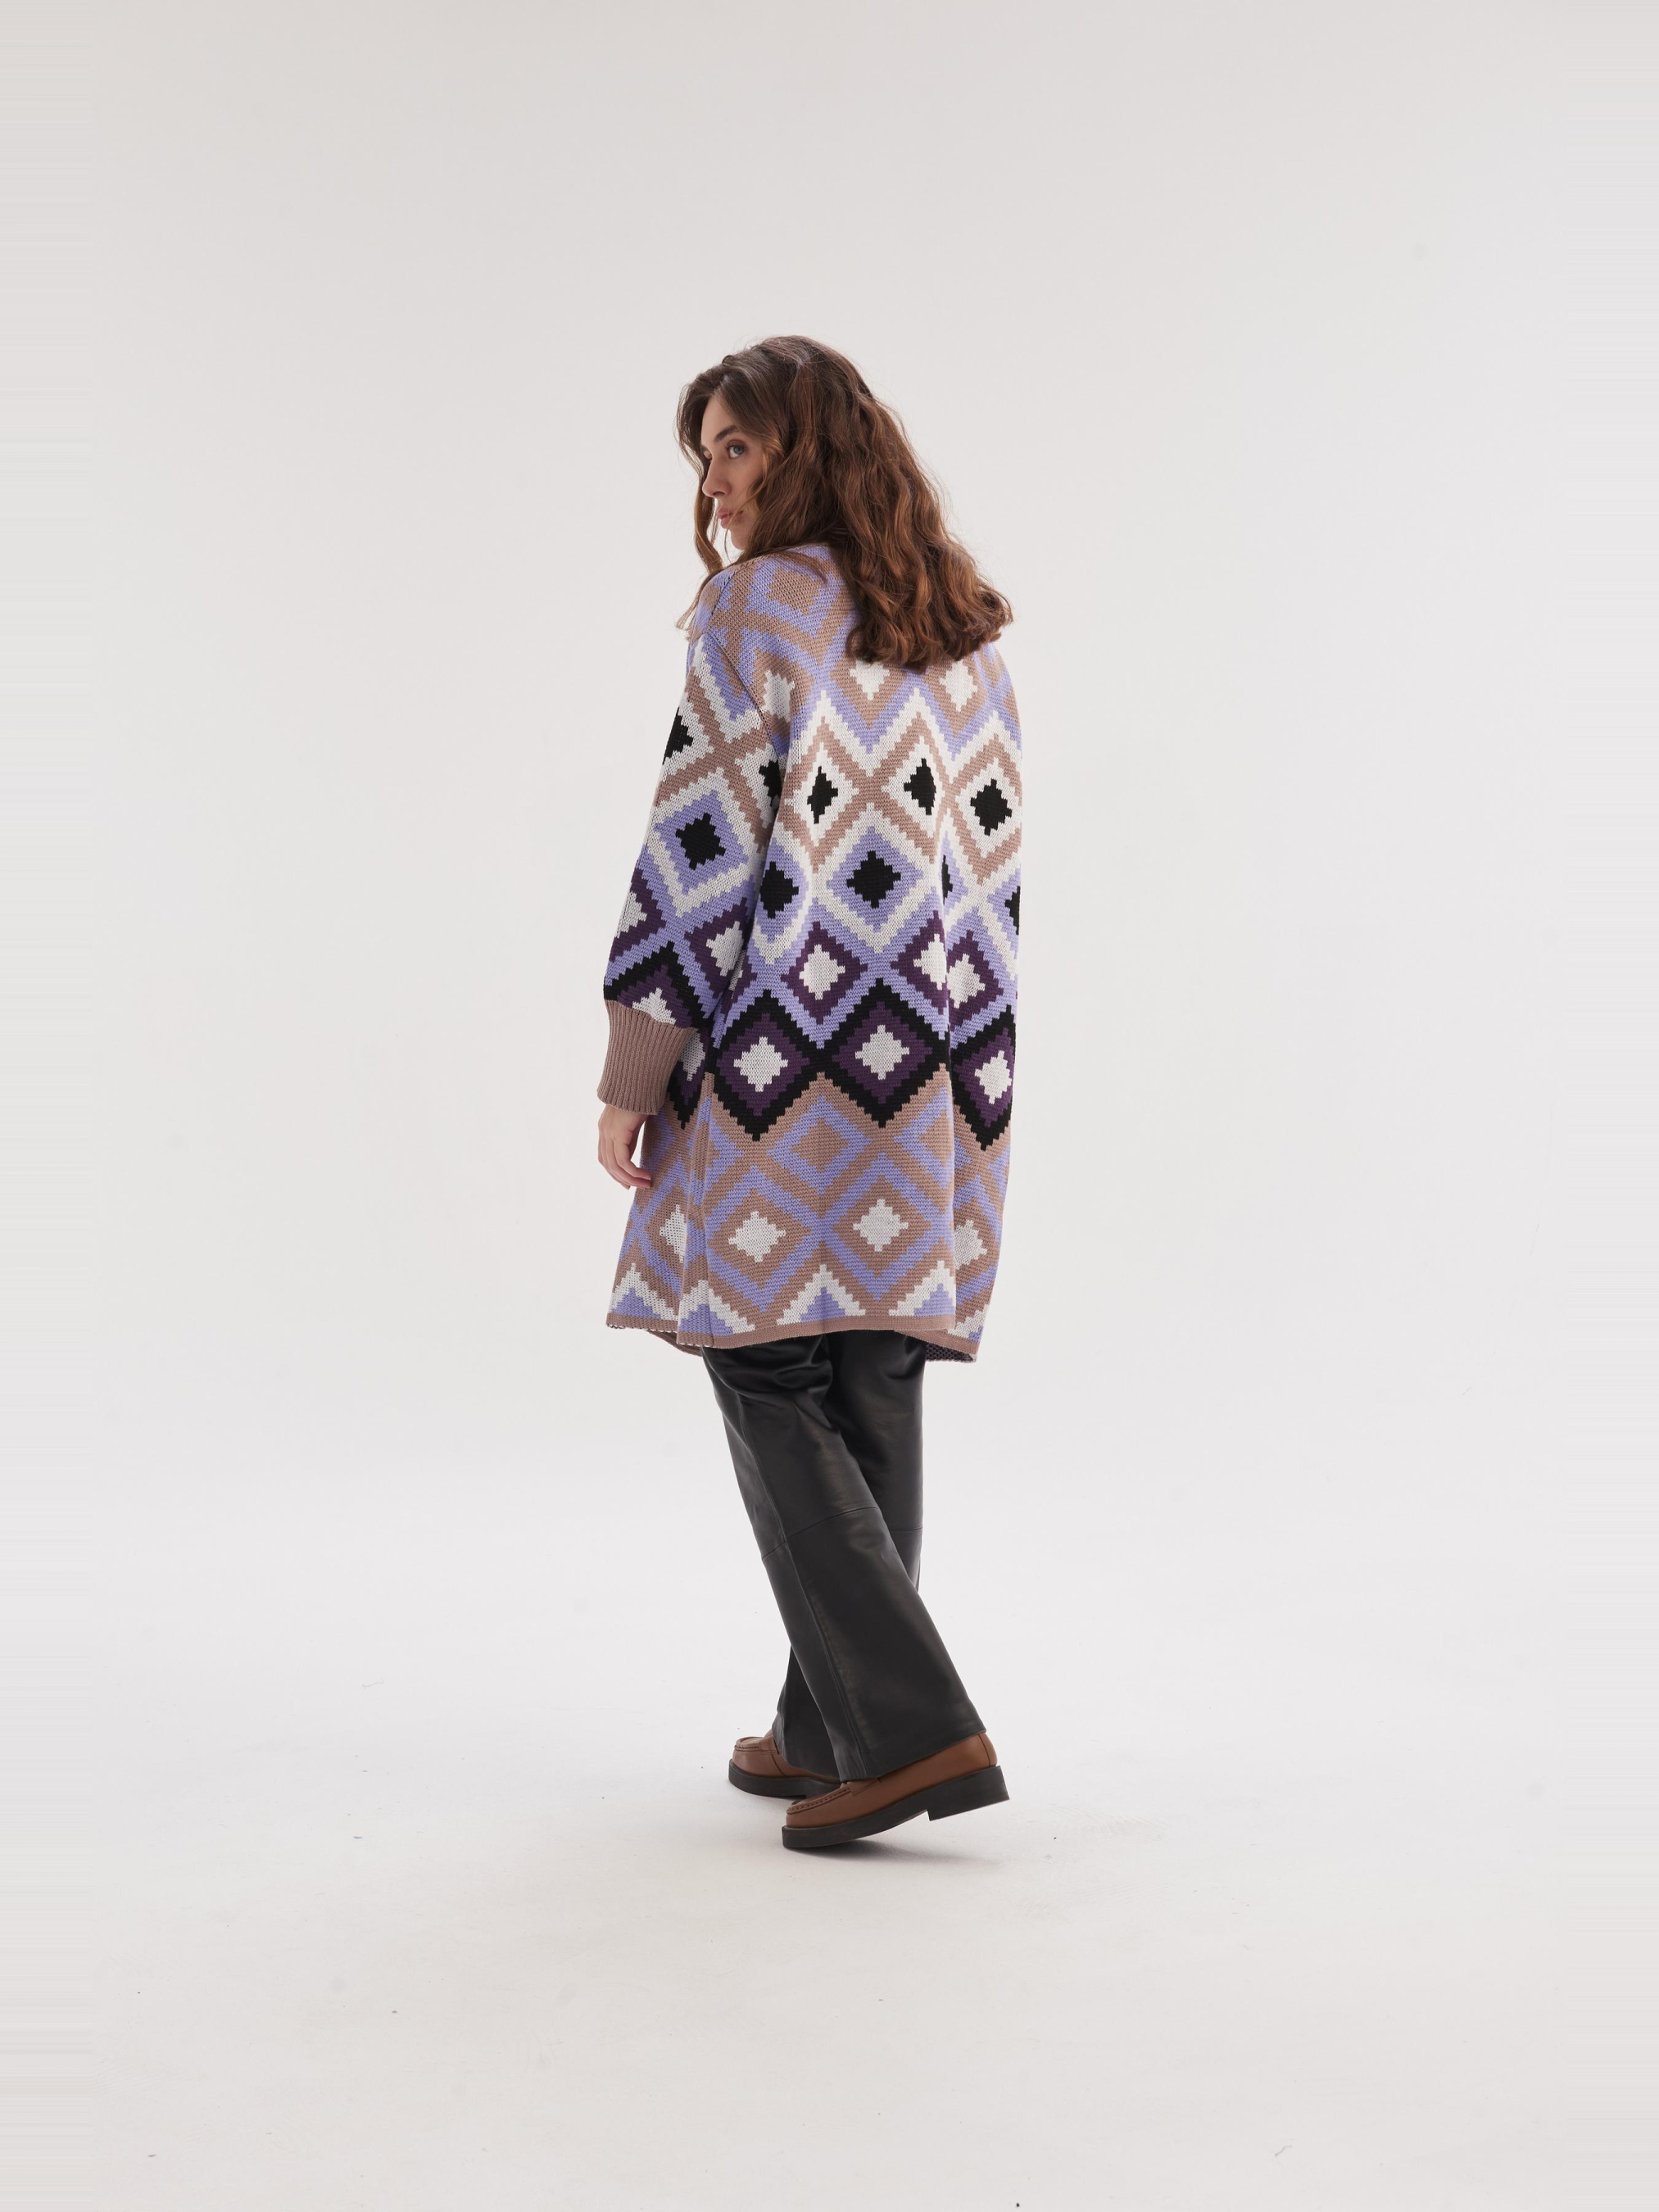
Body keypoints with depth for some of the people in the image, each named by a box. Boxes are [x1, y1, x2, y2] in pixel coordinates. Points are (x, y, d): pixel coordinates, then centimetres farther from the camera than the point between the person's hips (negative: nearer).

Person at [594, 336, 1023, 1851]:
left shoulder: (758, 608, -7)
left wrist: (633, 1074, -7)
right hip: (933, 1075, 7)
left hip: (788, 1062, -7)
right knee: (874, 1391, 11)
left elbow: (701, 846, -12)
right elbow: (990, 865, 15)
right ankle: (828, 1729, 21)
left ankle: (914, 1727, -10)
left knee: (769, 1381, -2)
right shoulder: (969, 633, 14)